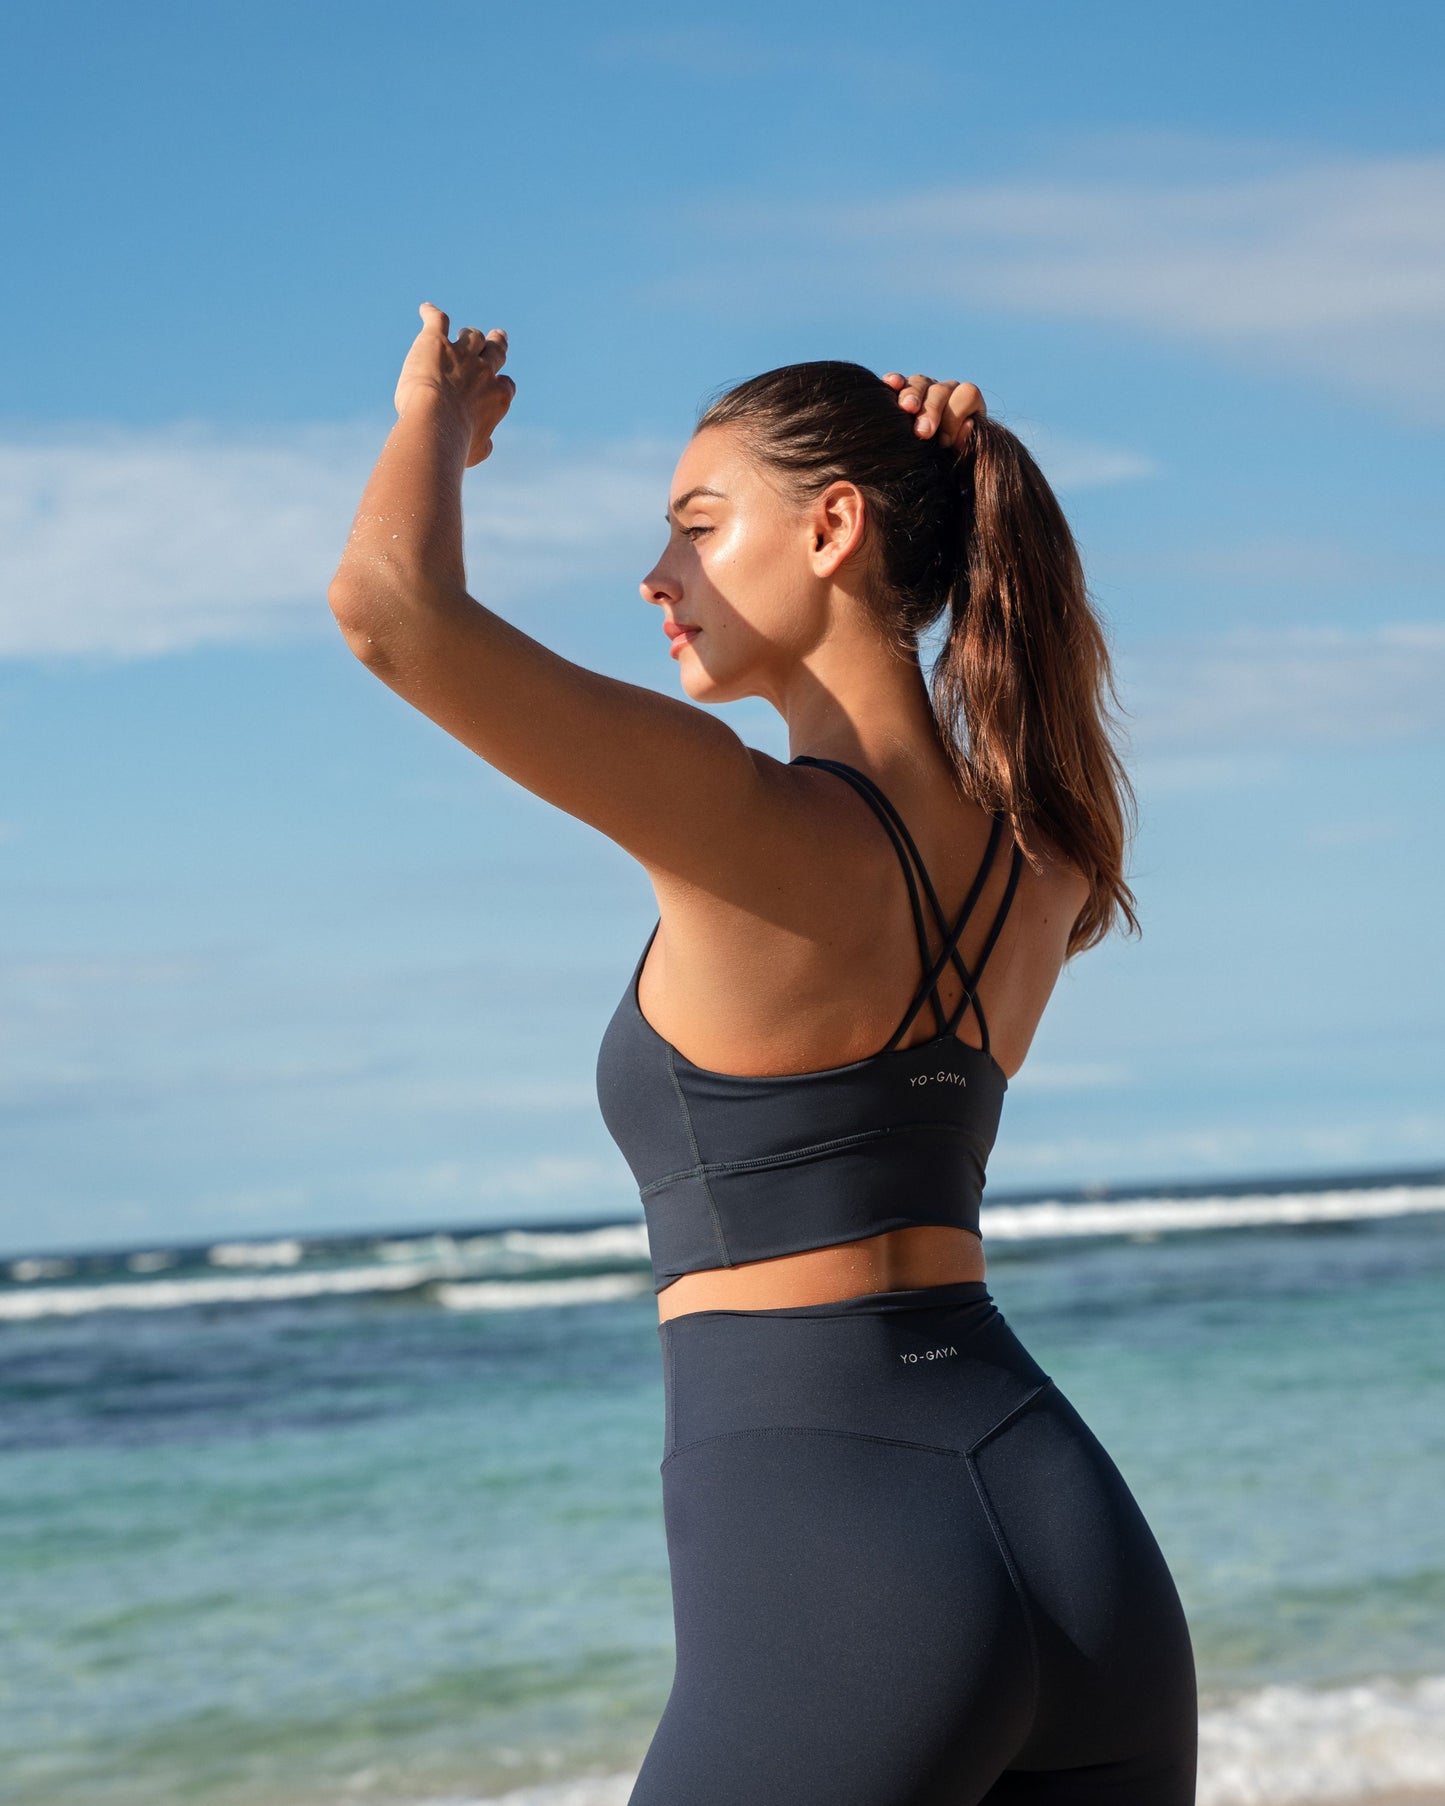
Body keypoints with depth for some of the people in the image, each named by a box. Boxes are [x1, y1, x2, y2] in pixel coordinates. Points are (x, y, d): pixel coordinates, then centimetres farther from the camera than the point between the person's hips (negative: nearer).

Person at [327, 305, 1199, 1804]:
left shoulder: (759, 831, -12)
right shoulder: (1049, 858, 9)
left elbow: (388, 607, -21)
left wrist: (433, 419, 1)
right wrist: (959, 479, 21)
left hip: (837, 1591, -7)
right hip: (1081, 1547, 7)